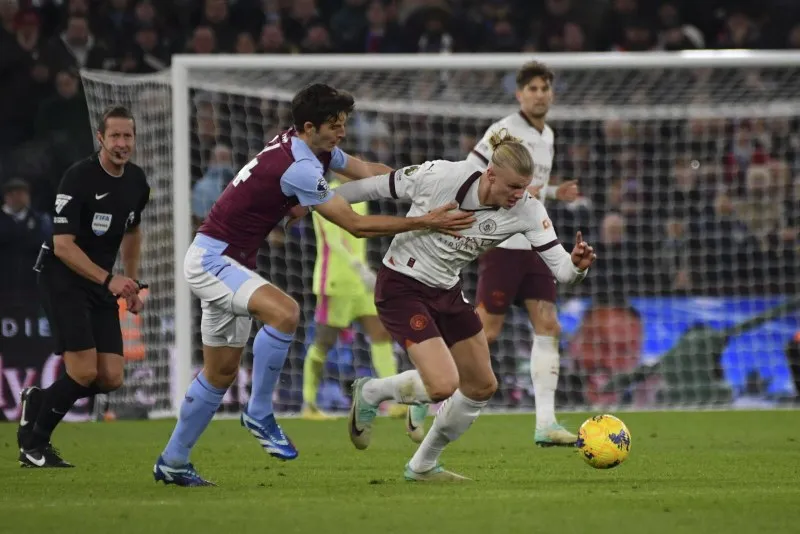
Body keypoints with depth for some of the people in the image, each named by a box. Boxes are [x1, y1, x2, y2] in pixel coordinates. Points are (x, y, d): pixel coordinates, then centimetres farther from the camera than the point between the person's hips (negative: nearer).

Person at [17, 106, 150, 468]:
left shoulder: (137, 181, 4)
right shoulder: (79, 178, -19)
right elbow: (63, 245, -22)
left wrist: (132, 283, 19)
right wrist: (109, 279, -29)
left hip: (101, 284, 7)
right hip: (61, 278, -7)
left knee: (111, 378, -2)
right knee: (85, 372, -16)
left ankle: (38, 402, 22)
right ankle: (33, 446, 3)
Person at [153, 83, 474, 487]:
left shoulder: (314, 149, 3)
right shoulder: (298, 168, -26)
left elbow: (367, 171, 15)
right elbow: (356, 225, -24)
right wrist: (426, 222, -24)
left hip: (227, 263, 10)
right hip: (210, 259, -10)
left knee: (221, 373, 13)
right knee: (283, 311, -33)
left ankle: (172, 461, 24)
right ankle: (259, 413, -18)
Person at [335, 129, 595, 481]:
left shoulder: (527, 211, -14)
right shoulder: (440, 176, -25)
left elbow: (560, 267, -17)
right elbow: (377, 187, -11)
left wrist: (577, 266, -42)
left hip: (446, 292, 6)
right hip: (400, 288, -6)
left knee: (482, 387, 9)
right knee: (444, 385, -21)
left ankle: (423, 465, 30)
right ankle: (370, 393, 10)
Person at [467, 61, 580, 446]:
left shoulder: (546, 136, 15)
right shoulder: (503, 132, -11)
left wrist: (554, 193, 11)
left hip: (534, 244, 8)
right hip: (502, 242, -8)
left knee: (548, 327, -2)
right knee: (487, 331, -6)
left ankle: (545, 424, -5)